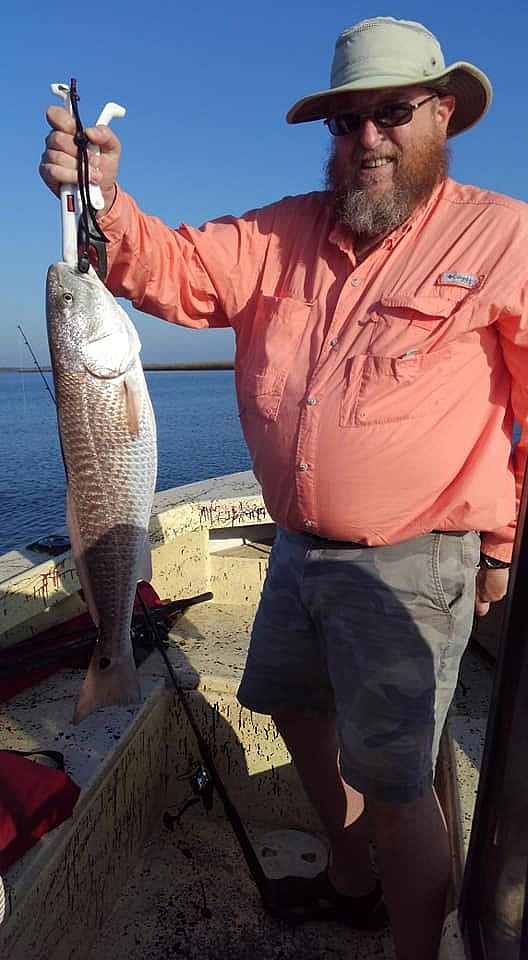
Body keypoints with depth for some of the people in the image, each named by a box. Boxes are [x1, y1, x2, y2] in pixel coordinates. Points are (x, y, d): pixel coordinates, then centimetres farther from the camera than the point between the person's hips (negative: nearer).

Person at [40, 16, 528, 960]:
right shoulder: (287, 232, 8)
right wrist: (104, 200, -18)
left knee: (392, 784, 2)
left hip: (410, 566, -6)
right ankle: (350, 882, 49)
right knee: (297, 712, 22)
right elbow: (175, 271, 1)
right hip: (297, 551, 7)